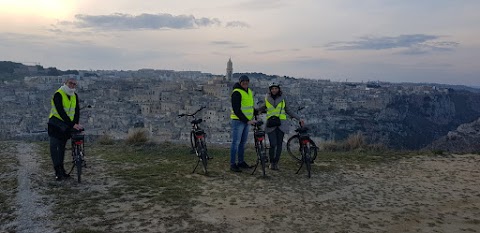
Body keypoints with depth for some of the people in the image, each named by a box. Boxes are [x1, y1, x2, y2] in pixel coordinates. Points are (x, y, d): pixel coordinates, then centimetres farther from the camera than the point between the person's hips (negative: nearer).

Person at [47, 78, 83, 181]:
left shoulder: (75, 96, 4)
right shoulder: (58, 94, -17)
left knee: (62, 147, 13)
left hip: (67, 125, 6)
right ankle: (58, 171, -11)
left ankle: (61, 170, 20)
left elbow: (77, 110, 2)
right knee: (54, 146, -12)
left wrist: (76, 123, -13)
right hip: (56, 124, -6)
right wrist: (72, 124, -31)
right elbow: (61, 112, -26)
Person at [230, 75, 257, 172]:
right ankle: (232, 164, 1)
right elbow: (236, 110, -19)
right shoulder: (236, 92, -14)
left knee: (243, 142, 14)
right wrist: (247, 121, -21)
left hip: (247, 120, 8)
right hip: (238, 120, -8)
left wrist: (252, 118, 15)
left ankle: (241, 162, 24)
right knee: (236, 142, -5)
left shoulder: (249, 91, 12)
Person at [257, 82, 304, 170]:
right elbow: (262, 108, 22)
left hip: (281, 124, 1)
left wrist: (299, 119, 6)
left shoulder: (283, 98, 5)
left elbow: (288, 111, 11)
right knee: (273, 144, -10)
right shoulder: (267, 98, 6)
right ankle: (271, 162, 9)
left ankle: (276, 163, 15)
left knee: (279, 144, 0)